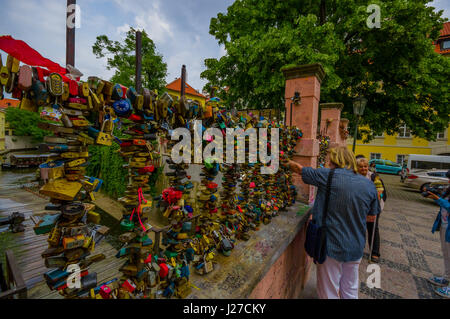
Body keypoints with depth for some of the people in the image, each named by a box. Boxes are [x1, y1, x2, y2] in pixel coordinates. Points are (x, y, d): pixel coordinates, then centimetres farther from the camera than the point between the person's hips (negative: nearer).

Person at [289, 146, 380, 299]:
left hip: (332, 246, -5)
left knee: (329, 292, 15)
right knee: (350, 291, 25)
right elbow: (372, 216, 8)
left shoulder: (328, 176, -17)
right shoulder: (369, 185, -2)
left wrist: (287, 162, 14)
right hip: (356, 248, 5)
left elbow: (299, 168, -5)